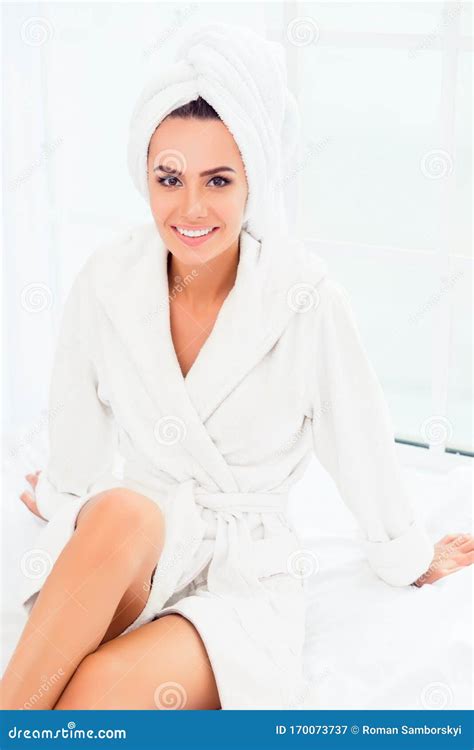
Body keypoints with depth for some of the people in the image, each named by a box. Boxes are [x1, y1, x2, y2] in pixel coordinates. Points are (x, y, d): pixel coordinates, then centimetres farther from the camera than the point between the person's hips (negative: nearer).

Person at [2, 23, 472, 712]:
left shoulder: (308, 300, -14)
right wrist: (63, 501, 29)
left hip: (245, 571, -2)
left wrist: (407, 558, 14)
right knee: (125, 511, -36)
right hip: (123, 545, 3)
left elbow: (360, 442, 0)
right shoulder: (106, 285, -6)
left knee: (103, 686, -34)